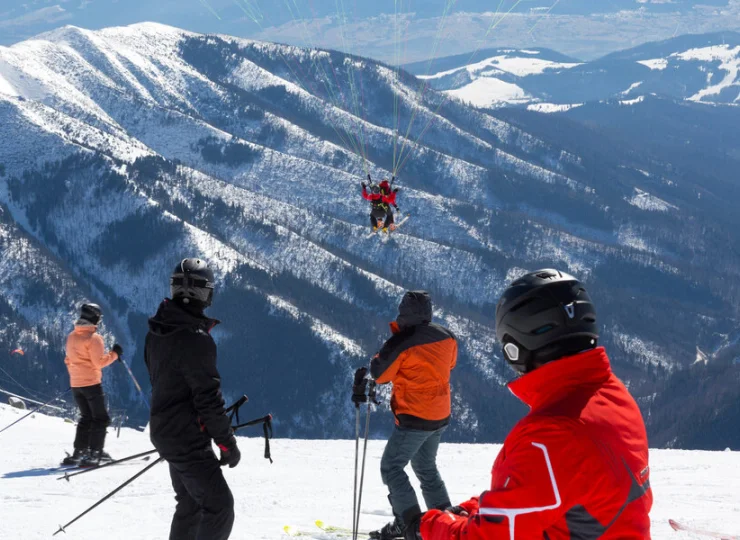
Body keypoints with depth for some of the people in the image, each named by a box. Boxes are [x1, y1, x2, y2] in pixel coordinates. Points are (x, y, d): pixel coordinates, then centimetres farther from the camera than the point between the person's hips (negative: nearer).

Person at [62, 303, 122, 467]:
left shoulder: (71, 336, 9)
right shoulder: (93, 338, -14)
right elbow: (99, 362, -18)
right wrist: (114, 354, -8)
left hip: (75, 384, 7)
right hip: (92, 383, -7)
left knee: (86, 418, 18)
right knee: (101, 419, 0)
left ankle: (79, 452, 14)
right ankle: (94, 453, -11)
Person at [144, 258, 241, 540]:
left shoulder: (156, 332, 3)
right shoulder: (196, 339, -25)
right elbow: (208, 398, -22)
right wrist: (228, 443, -12)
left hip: (164, 430, 9)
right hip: (188, 438, -9)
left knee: (191, 504, 22)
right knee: (220, 508, -8)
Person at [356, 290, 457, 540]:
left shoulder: (401, 343, -21)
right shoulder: (446, 336, -2)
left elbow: (379, 374, -9)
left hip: (414, 418, -7)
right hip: (441, 416, 7)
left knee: (391, 467, 4)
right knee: (426, 467, 23)